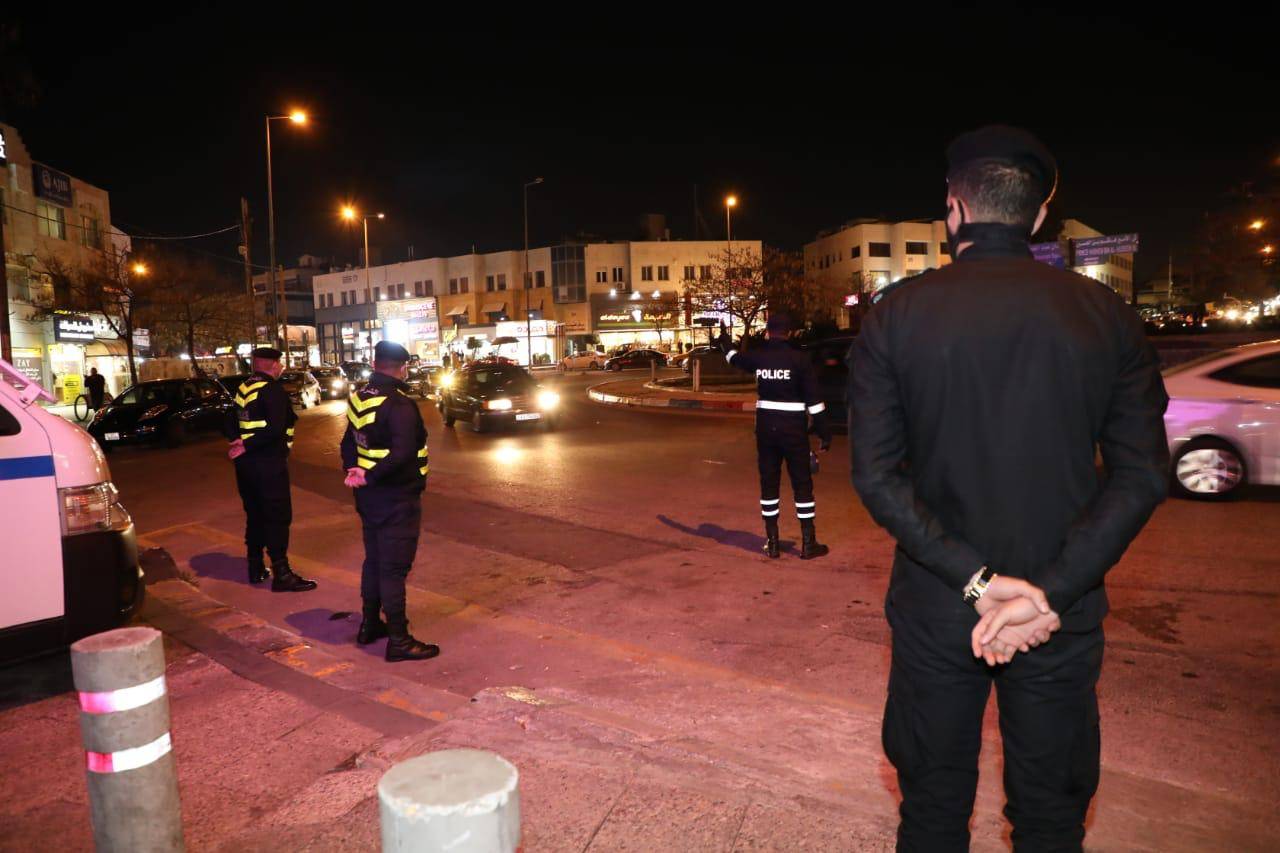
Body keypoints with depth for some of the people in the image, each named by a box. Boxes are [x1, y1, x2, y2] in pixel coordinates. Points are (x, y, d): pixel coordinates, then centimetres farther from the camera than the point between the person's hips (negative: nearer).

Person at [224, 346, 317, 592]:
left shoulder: (243, 388, 11)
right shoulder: (274, 390, -14)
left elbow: (230, 421, 12)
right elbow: (275, 429, -25)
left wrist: (237, 440, -3)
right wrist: (246, 447, -19)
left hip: (247, 463, 8)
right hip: (269, 463, -8)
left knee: (254, 515, 17)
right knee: (278, 517, -3)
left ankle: (256, 568, 26)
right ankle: (281, 574, -2)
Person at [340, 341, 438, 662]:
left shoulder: (358, 398, 6)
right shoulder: (399, 404, -20)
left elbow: (349, 441, 14)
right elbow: (403, 453, -30)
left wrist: (353, 471, 2)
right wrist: (369, 476, -23)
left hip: (370, 495, 9)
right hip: (397, 497, -8)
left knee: (374, 560, 21)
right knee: (394, 568, -3)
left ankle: (369, 624, 34)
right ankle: (399, 641, 6)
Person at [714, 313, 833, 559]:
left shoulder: (758, 357, 1)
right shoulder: (799, 359, -9)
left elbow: (736, 358, 25)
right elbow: (814, 398, -10)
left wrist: (724, 342, 47)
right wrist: (824, 432, -4)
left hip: (766, 426, 3)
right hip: (793, 428, -3)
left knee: (769, 483, 11)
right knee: (802, 484, 4)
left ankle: (772, 542, 15)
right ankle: (808, 543, 7)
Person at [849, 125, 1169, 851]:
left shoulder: (896, 315, -8)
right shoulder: (1108, 317, -3)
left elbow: (876, 475, -14)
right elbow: (1143, 474, -8)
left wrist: (975, 581, -13)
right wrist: (1049, 594, -13)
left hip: (936, 608, -1)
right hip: (1063, 618, 1)